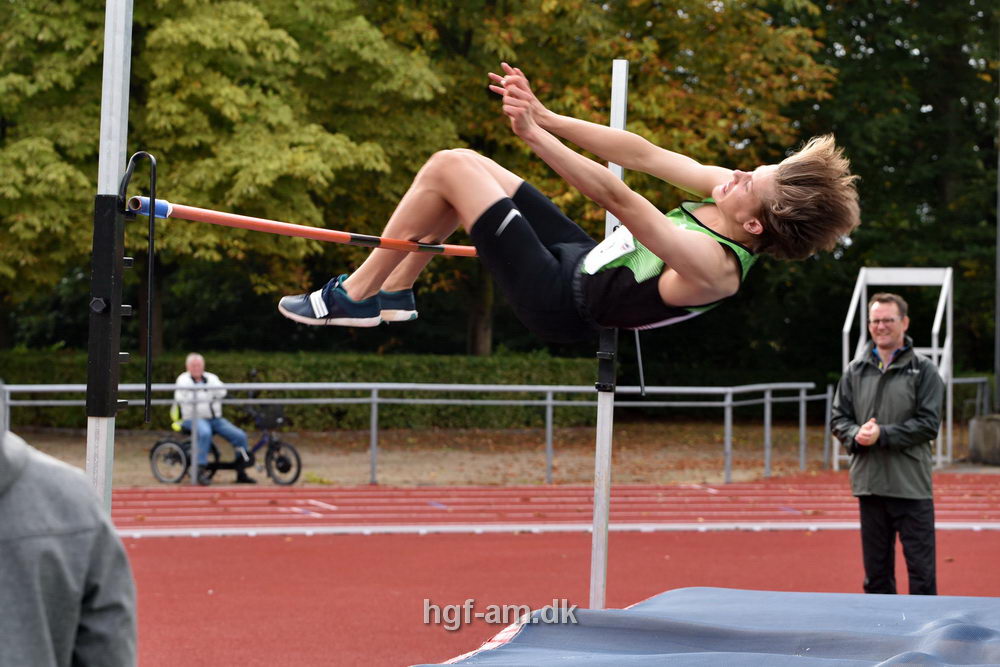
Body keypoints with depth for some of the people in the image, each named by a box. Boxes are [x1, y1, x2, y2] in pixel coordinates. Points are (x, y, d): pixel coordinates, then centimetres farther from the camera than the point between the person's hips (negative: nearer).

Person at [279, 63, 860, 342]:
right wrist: (546, 117, -15)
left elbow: (617, 196, -36)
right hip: (586, 259, 9)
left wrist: (534, 134, -35)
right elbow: (644, 155, -10)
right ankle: (395, 292, 25)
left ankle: (353, 296, 7)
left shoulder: (713, 266, -33)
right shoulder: (736, 194, -9)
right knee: (462, 161, 11)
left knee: (447, 168, -10)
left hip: (561, 302, -9)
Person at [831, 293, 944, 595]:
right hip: (869, 484, 4)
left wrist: (883, 434, -17)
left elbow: (928, 423, -8)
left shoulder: (923, 369, -2)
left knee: (921, 568, -2)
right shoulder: (855, 370, 9)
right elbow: (838, 417, 11)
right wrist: (856, 434, -11)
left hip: (911, 486, -4)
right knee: (876, 569, 10)